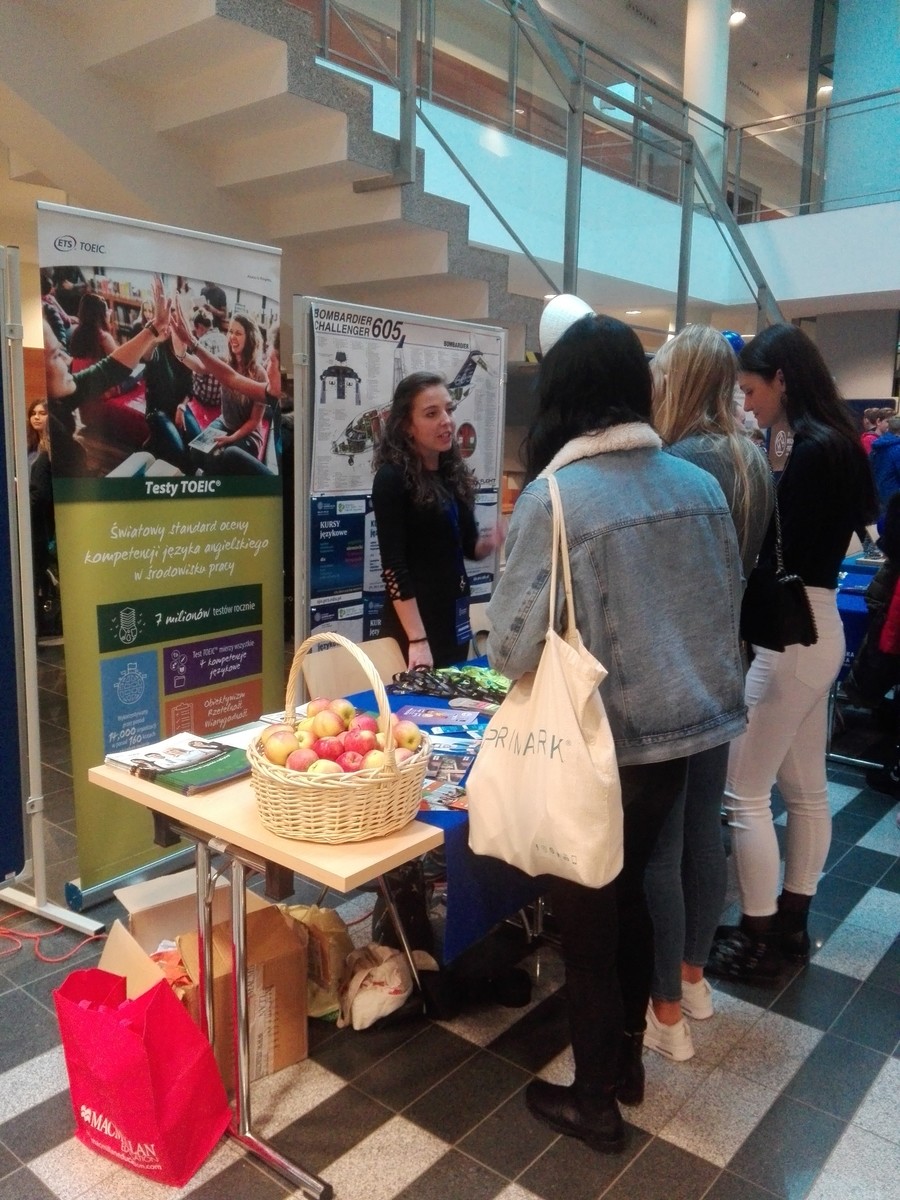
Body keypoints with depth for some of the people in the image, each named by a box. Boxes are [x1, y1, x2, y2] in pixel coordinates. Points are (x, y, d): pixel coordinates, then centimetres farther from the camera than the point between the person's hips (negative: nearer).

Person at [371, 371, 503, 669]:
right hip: (413, 621, -7)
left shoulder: (455, 474, 7)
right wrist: (417, 639, -21)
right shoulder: (392, 478, -13)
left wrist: (495, 539, -9)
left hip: (456, 616, 7)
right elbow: (394, 567, -17)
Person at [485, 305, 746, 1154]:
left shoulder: (554, 496, -19)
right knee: (628, 893, 25)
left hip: (597, 747, -6)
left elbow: (512, 647, -17)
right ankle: (627, 1058, 42)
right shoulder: (699, 484, 0)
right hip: (683, 730, 6)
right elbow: (726, 608, 10)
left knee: (585, 919, 13)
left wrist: (550, 654, 6)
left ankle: (594, 1099, 31)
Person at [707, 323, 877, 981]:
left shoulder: (813, 451, -18)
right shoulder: (835, 444, 11)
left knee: (743, 791, 0)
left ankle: (758, 941, 13)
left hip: (791, 633, -10)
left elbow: (782, 562, -20)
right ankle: (791, 923, 31)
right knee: (805, 787, 17)